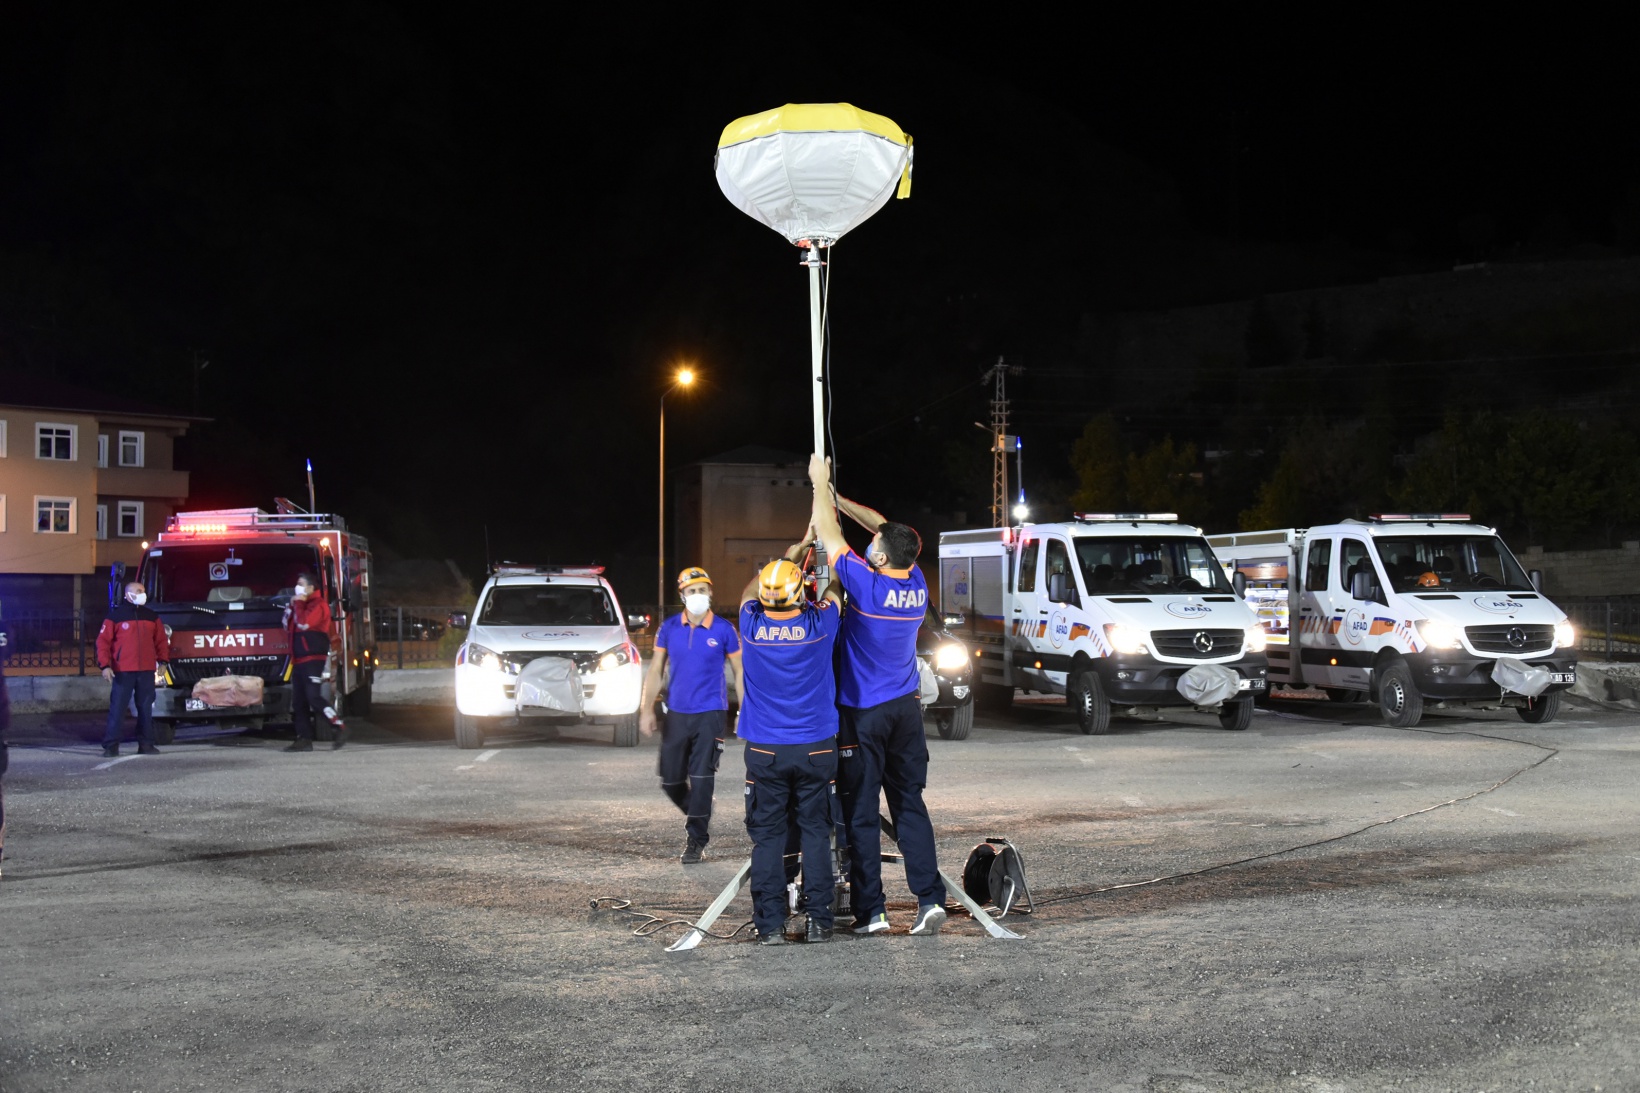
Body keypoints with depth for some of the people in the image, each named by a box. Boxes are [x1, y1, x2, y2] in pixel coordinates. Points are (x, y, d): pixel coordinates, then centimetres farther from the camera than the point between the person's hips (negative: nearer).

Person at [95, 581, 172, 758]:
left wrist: (163, 660, 7)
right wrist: (105, 665, -10)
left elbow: (161, 640, 17)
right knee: (117, 707, -6)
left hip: (147, 671, 4)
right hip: (123, 671, -4)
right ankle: (111, 745, -3)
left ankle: (146, 744, 13)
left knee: (146, 708, 6)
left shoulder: (152, 616, 13)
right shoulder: (116, 616, 0)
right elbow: (103, 641, -2)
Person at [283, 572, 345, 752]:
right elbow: (288, 627, 19)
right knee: (298, 702, 6)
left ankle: (340, 729, -8)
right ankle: (304, 739, 7)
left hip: (314, 659, -9)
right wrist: (292, 607, 8)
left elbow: (304, 623, -20)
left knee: (314, 697, -16)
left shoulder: (318, 605, -7)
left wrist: (299, 603, -7)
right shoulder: (301, 605, 22)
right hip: (298, 661, 9)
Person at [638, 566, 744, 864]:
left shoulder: (724, 629, -5)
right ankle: (698, 818, 34)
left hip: (710, 715, -3)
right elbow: (656, 670, 7)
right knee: (670, 781, 7)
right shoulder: (669, 628, 3)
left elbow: (740, 671, 2)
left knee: (701, 781, -4)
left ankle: (696, 841, 8)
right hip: (677, 714, 3)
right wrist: (647, 709, 0)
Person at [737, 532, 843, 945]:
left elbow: (748, 592, 18)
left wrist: (789, 556, 29)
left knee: (768, 837, 3)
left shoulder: (752, 626, -6)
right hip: (816, 750, 0)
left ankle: (770, 924, 2)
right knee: (815, 833, 6)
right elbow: (833, 591, 15)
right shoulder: (818, 625, -8)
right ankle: (818, 920, 6)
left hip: (765, 752, 0)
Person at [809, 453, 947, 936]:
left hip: (863, 714, -5)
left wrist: (821, 484, 8)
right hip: (906, 709, 5)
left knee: (860, 813, 2)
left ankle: (870, 911, 3)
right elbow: (885, 528, 13)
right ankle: (930, 899, 1)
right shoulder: (917, 585, -1)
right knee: (910, 805, 10)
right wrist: (837, 498, 18)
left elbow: (828, 534, -6)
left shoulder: (866, 585, -17)